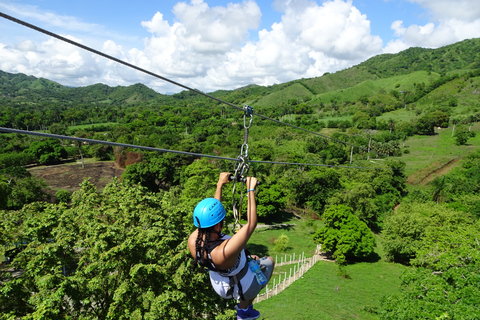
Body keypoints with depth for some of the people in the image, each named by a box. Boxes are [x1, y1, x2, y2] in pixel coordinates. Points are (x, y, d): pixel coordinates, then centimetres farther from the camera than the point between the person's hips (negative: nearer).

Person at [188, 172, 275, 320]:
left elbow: (210, 215, -11)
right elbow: (251, 223, -37)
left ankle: (244, 304, 42)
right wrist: (251, 190, -30)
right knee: (269, 261, 23)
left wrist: (220, 184, -5)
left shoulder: (192, 240, -26)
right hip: (245, 289, -6)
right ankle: (245, 308, 31)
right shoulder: (225, 251, -45)